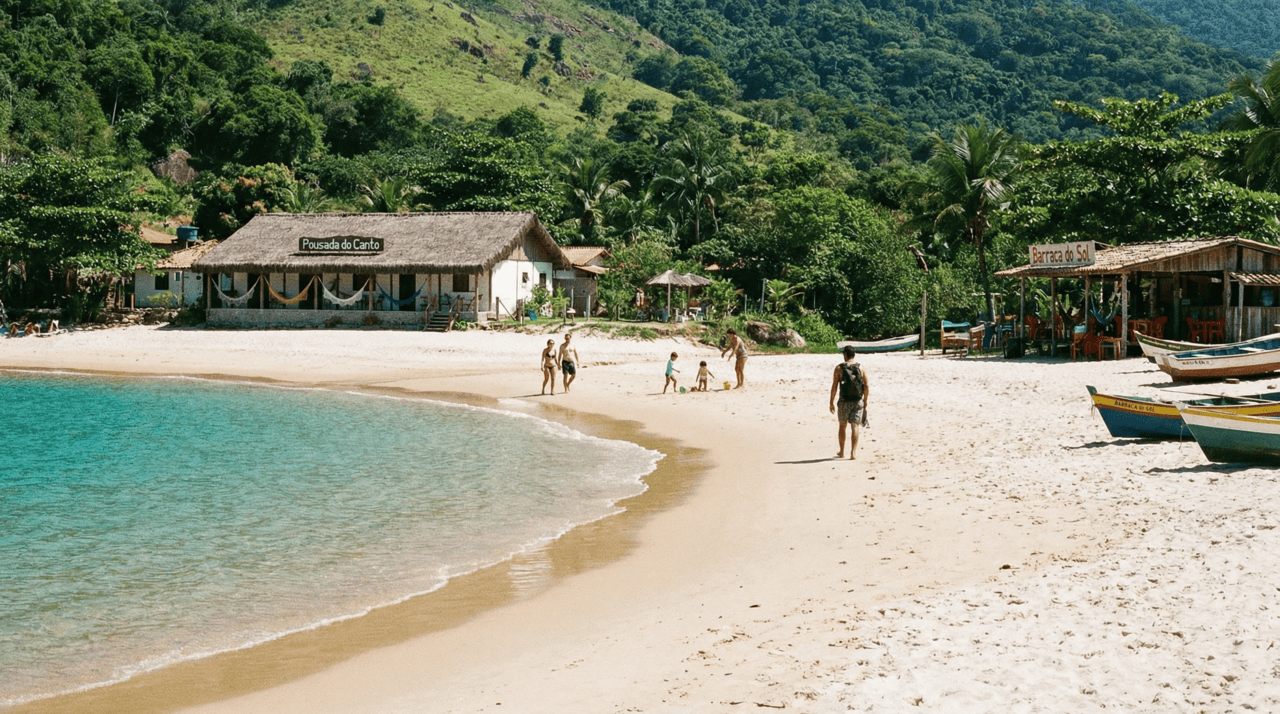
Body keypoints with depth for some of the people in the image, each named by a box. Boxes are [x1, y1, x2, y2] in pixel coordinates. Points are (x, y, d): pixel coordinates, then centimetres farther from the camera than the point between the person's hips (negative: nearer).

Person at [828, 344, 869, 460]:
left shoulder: (839, 368, -5)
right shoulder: (860, 368, 2)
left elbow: (834, 386, -7)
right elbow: (866, 386, 3)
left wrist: (832, 402, 0)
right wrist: (865, 400, 16)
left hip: (844, 401, -1)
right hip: (858, 401, 1)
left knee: (842, 425, 14)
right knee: (855, 426, 2)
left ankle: (841, 452, 22)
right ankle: (853, 452, -5)